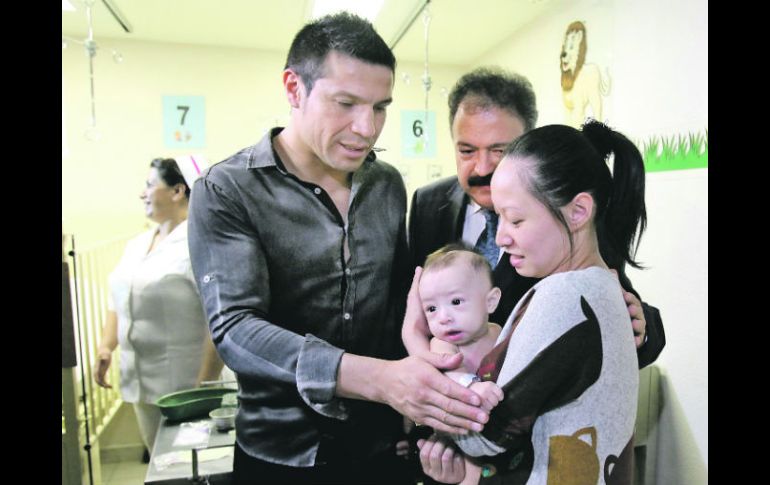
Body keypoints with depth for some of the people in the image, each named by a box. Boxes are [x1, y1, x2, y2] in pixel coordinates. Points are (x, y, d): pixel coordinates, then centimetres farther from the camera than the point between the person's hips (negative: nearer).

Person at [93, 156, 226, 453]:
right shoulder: (136, 244, 11)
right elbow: (118, 302, 21)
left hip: (185, 385, -7)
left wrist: (205, 387, -20)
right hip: (140, 383, 7)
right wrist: (105, 347, 7)